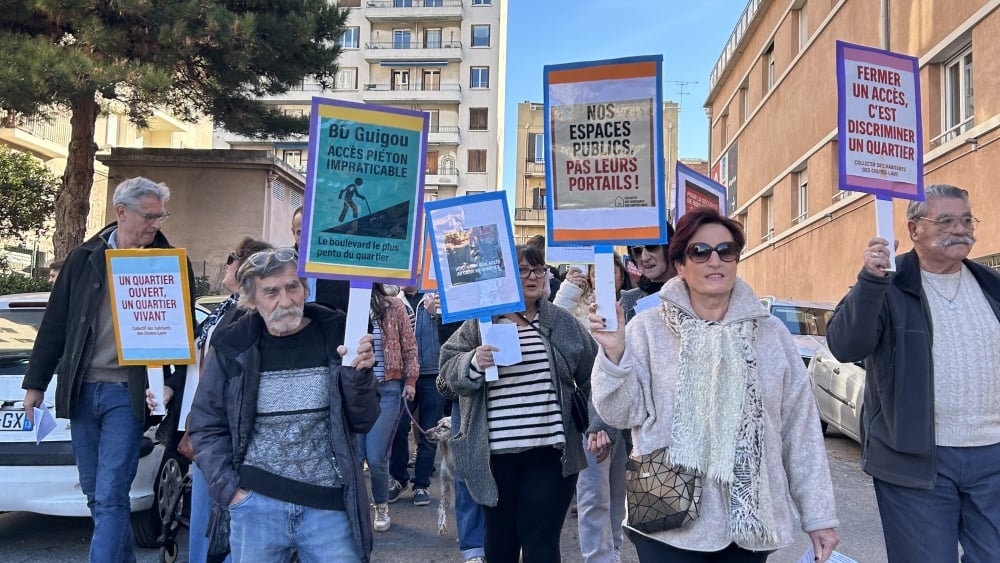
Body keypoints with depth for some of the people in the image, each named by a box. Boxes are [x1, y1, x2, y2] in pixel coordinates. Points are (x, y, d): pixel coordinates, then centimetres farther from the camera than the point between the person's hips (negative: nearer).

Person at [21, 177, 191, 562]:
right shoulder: (85, 258, 6)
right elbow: (55, 324, 10)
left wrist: (172, 384, -12)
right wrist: (36, 383, 10)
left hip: (128, 393, -4)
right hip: (82, 389, 4)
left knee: (110, 497, -7)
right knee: (95, 494, 13)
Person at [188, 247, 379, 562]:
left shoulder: (335, 336, -4)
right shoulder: (232, 348, -3)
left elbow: (363, 422, -1)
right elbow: (206, 425, 6)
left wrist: (359, 375, -18)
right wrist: (229, 487, -3)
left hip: (329, 506, 0)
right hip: (256, 504, 1)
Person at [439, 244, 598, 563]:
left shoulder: (563, 323, 5)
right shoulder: (479, 322, 1)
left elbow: (591, 377, 11)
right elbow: (448, 369, 0)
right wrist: (473, 363, -20)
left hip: (550, 453, 0)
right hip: (495, 454, 0)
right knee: (500, 537, 14)